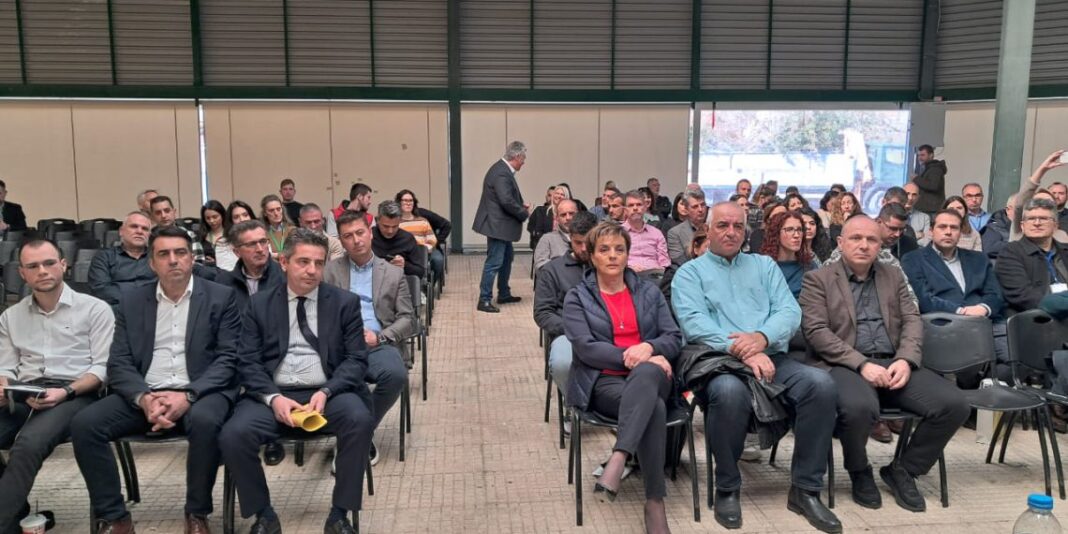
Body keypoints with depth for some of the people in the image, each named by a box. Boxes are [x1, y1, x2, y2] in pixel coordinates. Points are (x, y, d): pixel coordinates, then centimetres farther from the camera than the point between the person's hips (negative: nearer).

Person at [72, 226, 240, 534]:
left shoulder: (220, 297, 3)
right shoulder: (132, 301, 12)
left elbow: (227, 359, -5)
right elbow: (119, 363, 5)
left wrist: (188, 395, -20)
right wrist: (144, 398, -16)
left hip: (201, 393, -3)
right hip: (145, 394, 4)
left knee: (204, 421, -36)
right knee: (84, 424, -19)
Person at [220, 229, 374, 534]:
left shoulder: (345, 303, 8)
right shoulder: (259, 304, 11)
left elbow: (356, 360, 2)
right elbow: (248, 362, 4)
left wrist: (326, 392, -16)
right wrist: (273, 398, -15)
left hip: (329, 393, -1)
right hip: (273, 394, 1)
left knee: (360, 420, -32)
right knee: (233, 435, -26)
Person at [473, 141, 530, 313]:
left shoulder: (503, 169, 10)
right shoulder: (501, 173, -23)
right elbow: (506, 201, -28)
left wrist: (521, 205, 6)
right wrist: (524, 213, -14)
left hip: (502, 225, 11)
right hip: (497, 225, -11)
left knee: (506, 259, 20)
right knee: (494, 263, -5)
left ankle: (504, 294, 31)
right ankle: (484, 300, 1)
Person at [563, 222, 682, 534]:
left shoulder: (649, 292, 18)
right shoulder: (577, 298, 8)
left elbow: (674, 338, 10)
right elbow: (586, 348, -6)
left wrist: (648, 348, -14)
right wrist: (632, 356, -16)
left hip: (651, 376, 2)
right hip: (603, 381, -2)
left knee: (645, 375, -39)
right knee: (652, 407, -36)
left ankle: (618, 460, -49)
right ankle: (655, 503, -34)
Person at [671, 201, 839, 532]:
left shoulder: (765, 265, 21)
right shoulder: (689, 273, 10)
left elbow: (790, 311, 7)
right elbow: (694, 323, -8)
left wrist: (761, 337, -15)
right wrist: (741, 351, -21)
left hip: (773, 357, 4)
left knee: (820, 383, -25)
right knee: (729, 391, -38)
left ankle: (805, 489, -12)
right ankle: (728, 489, -14)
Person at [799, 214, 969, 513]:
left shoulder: (894, 277, 20)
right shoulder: (818, 280, 4)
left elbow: (912, 320, 11)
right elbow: (816, 331, -8)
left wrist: (905, 360, -10)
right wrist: (862, 364, -18)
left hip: (893, 364, 5)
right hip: (844, 365, -5)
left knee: (954, 404, -17)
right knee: (860, 407, -37)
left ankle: (902, 470, 5)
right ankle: (860, 472, -3)